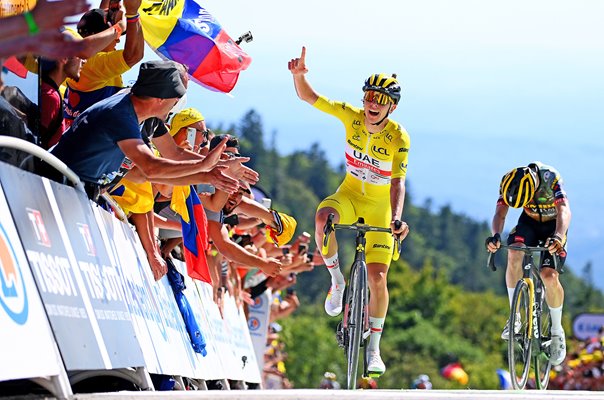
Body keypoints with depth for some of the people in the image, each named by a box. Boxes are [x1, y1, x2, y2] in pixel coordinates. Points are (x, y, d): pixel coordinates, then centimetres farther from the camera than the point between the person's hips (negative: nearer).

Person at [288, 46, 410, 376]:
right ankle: (337, 279, -13)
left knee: (377, 278, -8)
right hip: (350, 194, 2)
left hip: (380, 205, -2)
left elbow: (398, 181, -26)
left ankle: (373, 350, 8)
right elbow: (309, 97, -14)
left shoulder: (398, 138, -20)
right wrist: (299, 74, -35)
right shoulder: (352, 117, -14)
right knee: (323, 218, -37)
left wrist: (396, 218, -42)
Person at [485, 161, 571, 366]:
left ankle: (557, 331, 0)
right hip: (529, 222, 3)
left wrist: (558, 236, -63)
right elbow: (500, 213, -29)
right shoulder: (509, 183, -24)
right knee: (514, 255, -28)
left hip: (553, 225, -3)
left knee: (549, 276, -21)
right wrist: (495, 235, -51)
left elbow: (564, 211, -44)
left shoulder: (551, 179, -34)